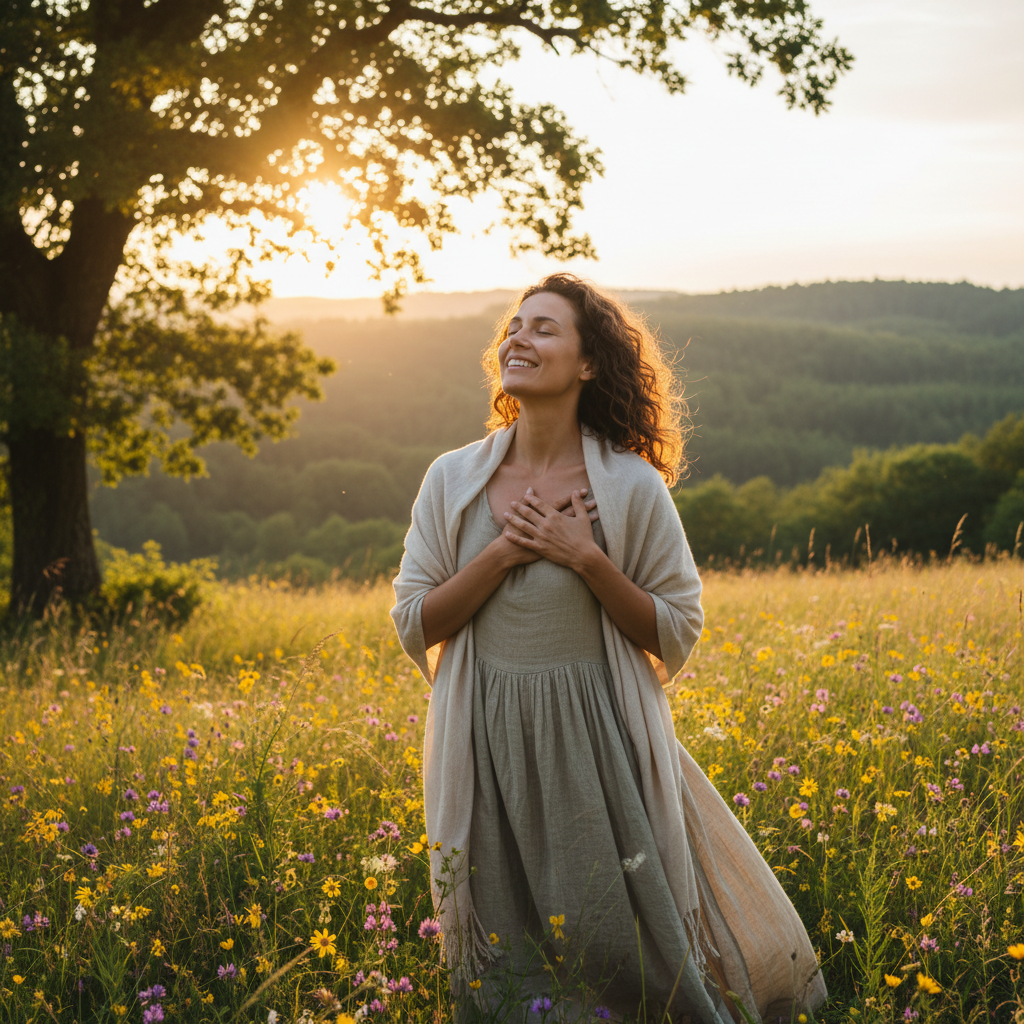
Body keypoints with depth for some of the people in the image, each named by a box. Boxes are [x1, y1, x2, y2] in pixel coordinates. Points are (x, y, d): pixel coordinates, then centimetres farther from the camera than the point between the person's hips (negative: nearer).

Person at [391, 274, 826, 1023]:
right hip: (488, 753, 2)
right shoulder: (453, 481, 2)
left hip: (600, 750, -2)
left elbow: (678, 633, -2)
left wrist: (586, 558, -16)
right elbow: (414, 625, 1)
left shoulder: (633, 488, -5)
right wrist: (503, 550, -12)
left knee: (628, 954, 1)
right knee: (509, 964, 8)